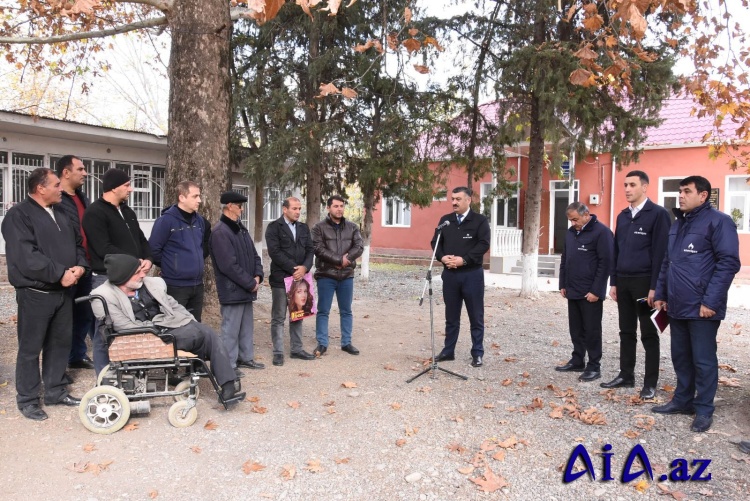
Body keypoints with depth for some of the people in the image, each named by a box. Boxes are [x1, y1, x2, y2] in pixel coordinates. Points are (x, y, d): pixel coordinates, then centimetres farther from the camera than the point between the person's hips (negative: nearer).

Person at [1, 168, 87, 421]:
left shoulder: (61, 213, 14)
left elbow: (77, 243, 15)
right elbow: (26, 256, -21)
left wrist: (80, 265, -4)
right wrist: (60, 273, -21)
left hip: (63, 291, 7)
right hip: (35, 293, -7)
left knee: (61, 342, 13)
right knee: (31, 347, 3)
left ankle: (55, 391, 26)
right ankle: (27, 399, 15)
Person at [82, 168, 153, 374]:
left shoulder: (127, 212, 16)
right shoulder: (95, 213, -10)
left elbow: (141, 239, 18)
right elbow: (104, 249, -18)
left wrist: (148, 259, -2)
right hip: (107, 279, -8)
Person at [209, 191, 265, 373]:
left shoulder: (241, 229, 13)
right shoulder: (220, 232, -16)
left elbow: (253, 255, 16)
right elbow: (228, 265, -21)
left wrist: (257, 276, 0)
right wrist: (250, 283, -15)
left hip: (247, 289, 9)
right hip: (232, 290, -9)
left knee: (246, 326, 17)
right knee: (231, 328, -1)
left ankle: (246, 357, 29)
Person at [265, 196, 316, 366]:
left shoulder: (304, 228, 13)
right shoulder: (274, 227, -5)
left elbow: (310, 250, 7)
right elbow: (275, 252, -14)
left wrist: (304, 267, -11)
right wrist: (294, 269, -16)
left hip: (299, 277, 5)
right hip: (281, 278, -5)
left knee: (298, 315, 11)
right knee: (279, 317, 1)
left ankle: (297, 349, 21)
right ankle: (278, 352, 9)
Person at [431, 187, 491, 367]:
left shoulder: (480, 220, -2)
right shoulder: (445, 220, 10)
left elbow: (483, 244, -12)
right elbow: (435, 242, 9)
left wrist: (464, 259, -21)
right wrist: (442, 257, -11)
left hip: (472, 274, -3)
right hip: (450, 274, 4)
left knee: (476, 316, 5)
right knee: (451, 316, 13)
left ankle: (477, 354, 15)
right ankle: (448, 350, 23)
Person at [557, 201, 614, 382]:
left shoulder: (602, 232, -11)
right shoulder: (571, 232, 12)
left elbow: (606, 263, -14)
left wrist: (596, 290, -16)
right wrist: (563, 284, 14)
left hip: (590, 293, -7)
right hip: (572, 291, 7)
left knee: (592, 331, 1)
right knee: (575, 329, 14)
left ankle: (594, 367, 11)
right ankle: (577, 361, 26)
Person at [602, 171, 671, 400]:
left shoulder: (658, 214, -8)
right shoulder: (623, 216, 13)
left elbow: (660, 252, -12)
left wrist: (655, 286, -16)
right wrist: (613, 282, 11)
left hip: (645, 282, -6)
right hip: (623, 282, 6)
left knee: (648, 334, 3)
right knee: (626, 332, 12)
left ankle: (650, 383, 12)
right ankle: (626, 376, 23)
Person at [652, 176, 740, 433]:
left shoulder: (718, 221, -9)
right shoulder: (677, 224, 15)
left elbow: (728, 263, -15)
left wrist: (711, 301, -19)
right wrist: (660, 294, 15)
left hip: (701, 307, -7)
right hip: (677, 306, 7)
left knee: (703, 360, 3)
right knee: (680, 357, 15)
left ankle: (704, 409, 15)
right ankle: (682, 400, 29)